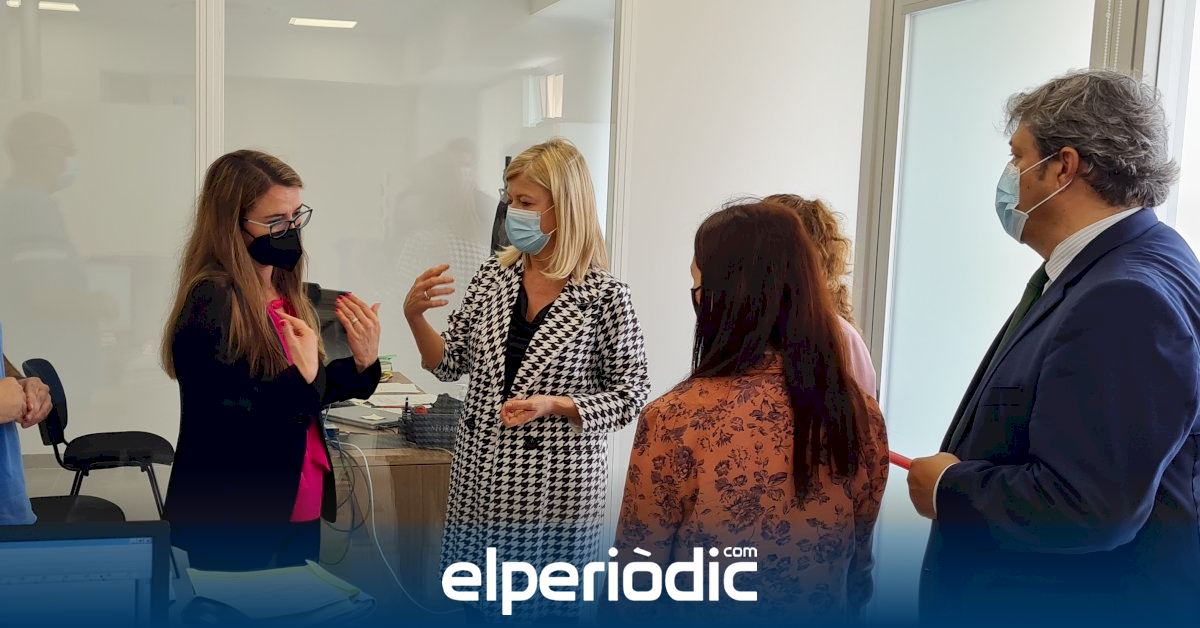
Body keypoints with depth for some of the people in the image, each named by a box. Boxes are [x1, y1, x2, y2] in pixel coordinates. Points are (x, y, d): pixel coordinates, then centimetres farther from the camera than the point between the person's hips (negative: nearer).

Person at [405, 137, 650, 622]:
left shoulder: (605, 295, -13)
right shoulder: (492, 276, 0)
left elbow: (630, 395, -8)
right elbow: (450, 365, 6)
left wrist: (553, 404, -21)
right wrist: (415, 316, -10)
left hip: (556, 483, -4)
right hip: (483, 473, 4)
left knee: (547, 606, 10)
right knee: (479, 601, 17)